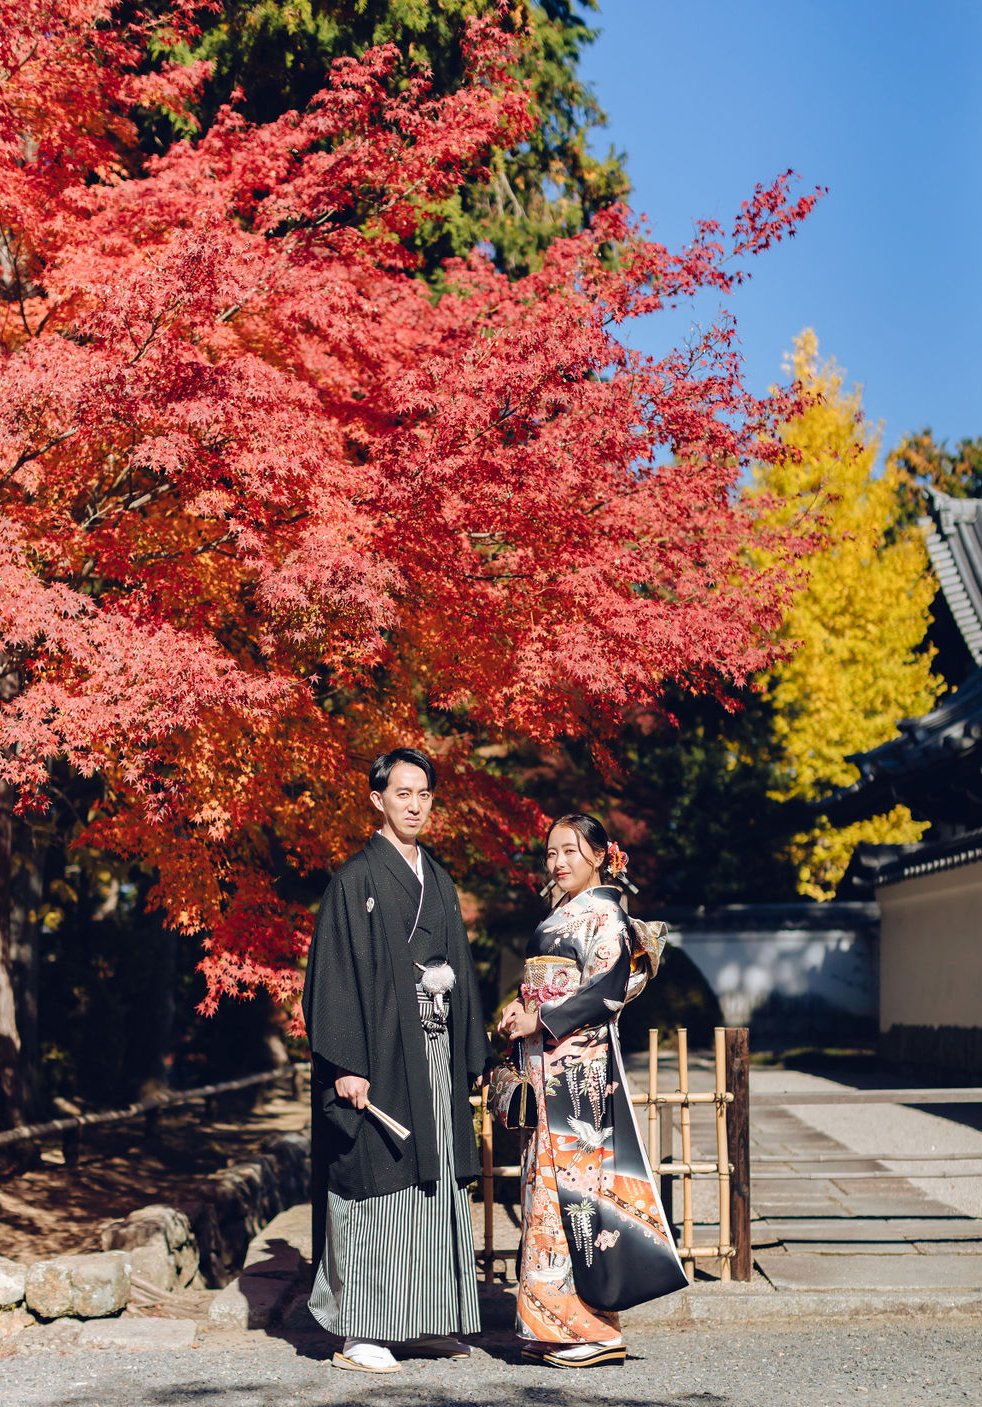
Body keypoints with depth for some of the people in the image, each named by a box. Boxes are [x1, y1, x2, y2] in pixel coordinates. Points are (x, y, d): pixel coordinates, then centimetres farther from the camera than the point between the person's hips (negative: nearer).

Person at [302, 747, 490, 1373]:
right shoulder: (356, 880, -6)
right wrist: (347, 1064, -18)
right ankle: (358, 1334, 1)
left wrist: (470, 1056, 14)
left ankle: (429, 1323, 18)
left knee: (436, 1185, 9)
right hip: (381, 1052, -7)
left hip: (437, 1054, 7)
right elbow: (335, 975, -11)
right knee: (374, 1186, -5)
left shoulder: (439, 881, 15)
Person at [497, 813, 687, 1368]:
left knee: (576, 1174, -10)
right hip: (548, 1063, 9)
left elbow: (606, 990, -16)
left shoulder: (605, 915, -7)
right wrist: (517, 1011, 4)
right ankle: (557, 1327, 11)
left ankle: (595, 1328, -5)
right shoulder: (558, 916, 20)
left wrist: (541, 1021, -15)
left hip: (582, 1062, -9)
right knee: (549, 1175, 7)